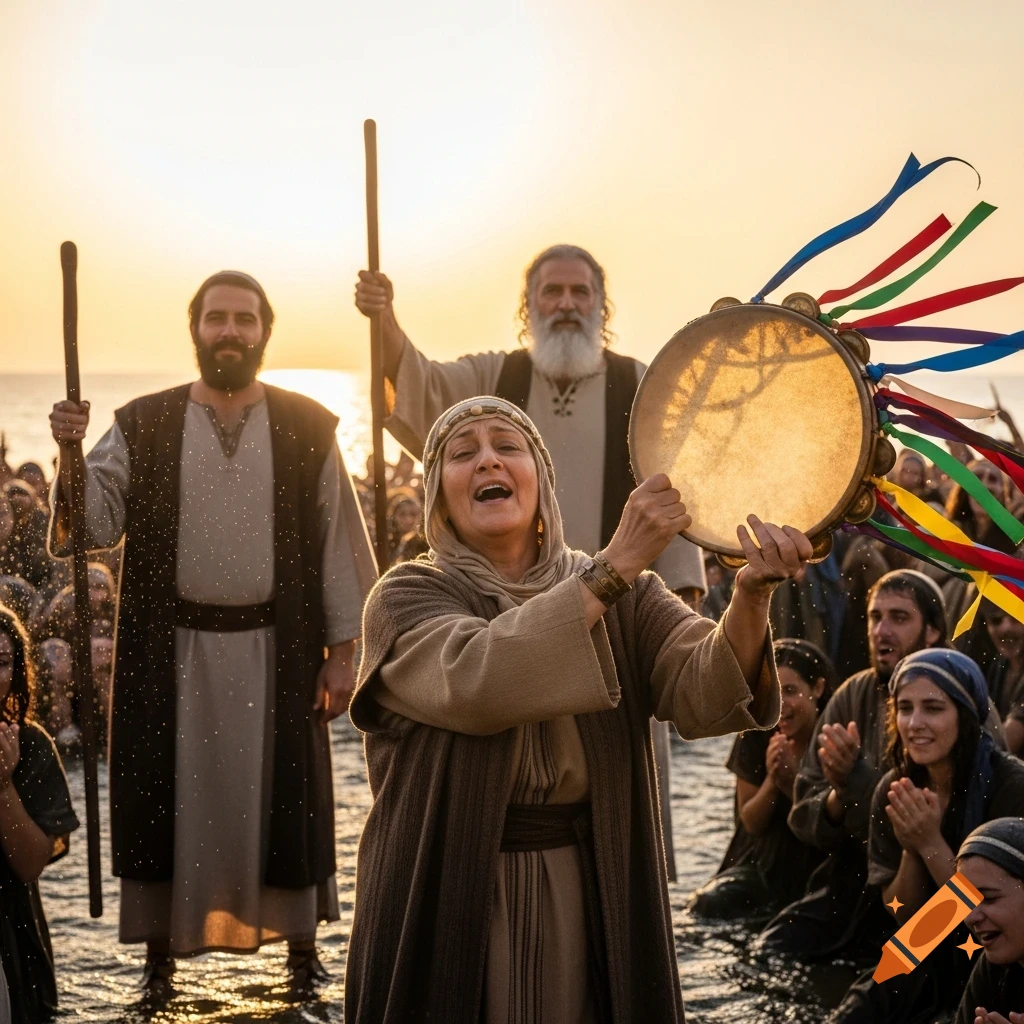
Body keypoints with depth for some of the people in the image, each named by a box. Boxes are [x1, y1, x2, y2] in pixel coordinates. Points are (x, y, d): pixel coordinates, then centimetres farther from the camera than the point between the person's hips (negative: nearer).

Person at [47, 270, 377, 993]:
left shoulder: (307, 429, 1)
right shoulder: (143, 427, 2)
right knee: (168, 793, 6)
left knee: (280, 791, 7)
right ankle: (161, 951, 20)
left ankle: (301, 941, 24)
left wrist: (342, 652, -2)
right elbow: (96, 524, -5)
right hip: (170, 653, 1)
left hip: (276, 653, 0)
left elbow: (339, 544, 2)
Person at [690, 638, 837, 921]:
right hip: (763, 862, 2)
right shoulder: (755, 735, -4)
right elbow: (751, 823, 1)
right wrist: (772, 780, -18)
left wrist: (792, 782, -24)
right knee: (710, 903, -26)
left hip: (820, 867, -2)